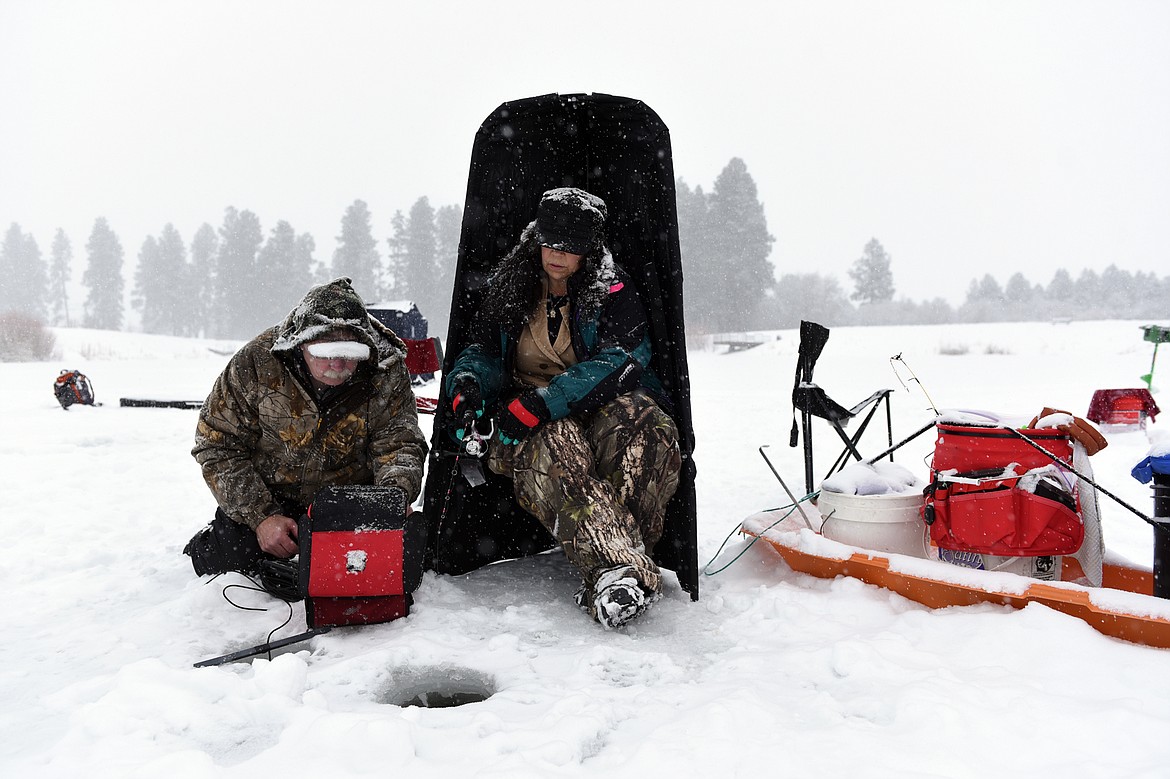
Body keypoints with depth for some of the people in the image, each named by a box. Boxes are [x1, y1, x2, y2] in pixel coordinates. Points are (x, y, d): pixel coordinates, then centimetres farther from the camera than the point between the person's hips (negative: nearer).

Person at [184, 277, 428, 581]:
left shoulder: (387, 374, -19)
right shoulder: (256, 362, -22)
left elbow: (398, 443, -16)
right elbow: (218, 445, -16)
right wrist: (261, 517, -23)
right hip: (263, 496, -1)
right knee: (230, 561, -14)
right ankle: (206, 542, 24)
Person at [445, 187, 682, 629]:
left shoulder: (612, 291, 1)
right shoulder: (509, 291, 11)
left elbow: (617, 362, -14)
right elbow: (482, 351, 16)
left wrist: (544, 402, -27)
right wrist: (467, 383, -11)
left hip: (599, 405, -1)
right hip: (531, 426, 1)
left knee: (645, 427, -36)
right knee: (555, 446, -37)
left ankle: (611, 571, -44)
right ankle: (619, 567, -54)